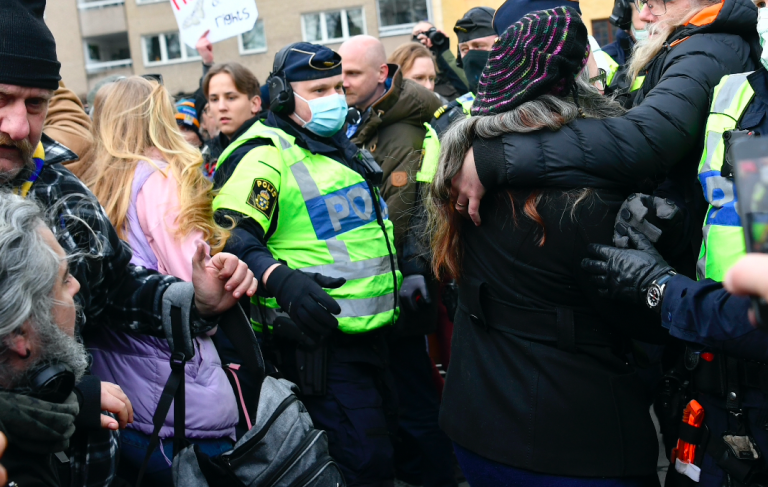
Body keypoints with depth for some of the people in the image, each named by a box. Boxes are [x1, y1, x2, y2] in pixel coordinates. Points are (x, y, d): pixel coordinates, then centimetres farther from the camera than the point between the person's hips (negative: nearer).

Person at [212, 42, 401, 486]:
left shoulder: (343, 146, 16)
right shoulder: (264, 154, -13)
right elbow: (233, 238, -23)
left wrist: (404, 276, 23)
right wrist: (282, 280, -38)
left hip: (370, 329, 10)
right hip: (320, 337, -9)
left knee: (383, 445, 21)